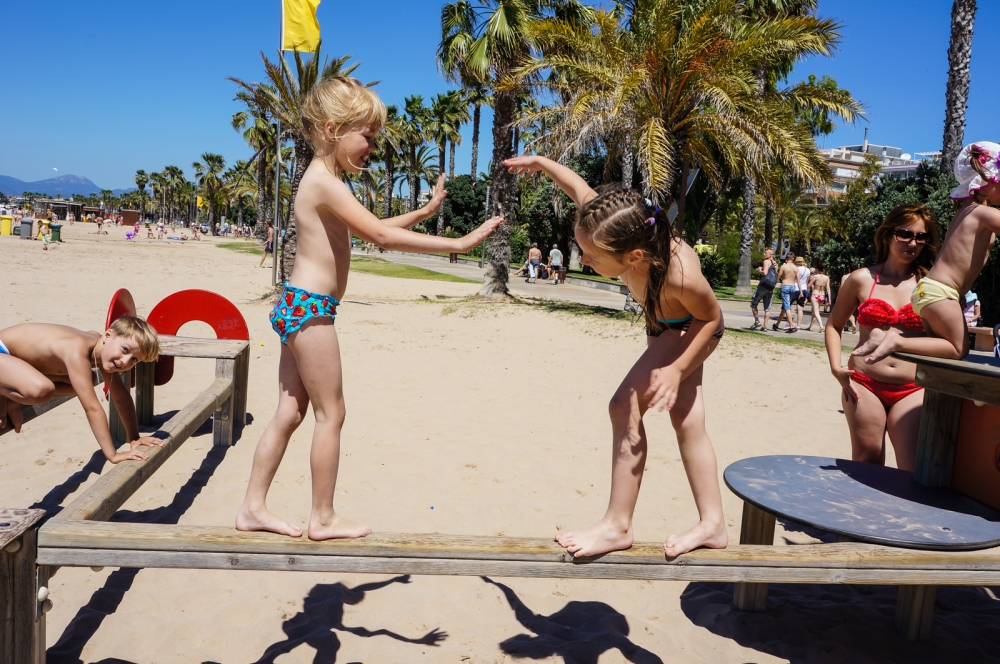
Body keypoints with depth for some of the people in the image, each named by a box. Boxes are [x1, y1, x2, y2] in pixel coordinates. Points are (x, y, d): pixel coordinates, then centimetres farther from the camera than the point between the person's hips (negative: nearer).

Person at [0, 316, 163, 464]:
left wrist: (134, 438, 2)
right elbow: (92, 408, -38)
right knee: (41, 389, -36)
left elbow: (120, 395, 2)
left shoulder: (102, 348, -9)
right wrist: (112, 455, -35)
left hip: (20, 353, 9)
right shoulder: (78, 352, -36)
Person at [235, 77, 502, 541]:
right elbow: (380, 236, -23)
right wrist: (457, 244, -23)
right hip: (309, 308, -10)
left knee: (290, 413, 13)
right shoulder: (325, 182, -15)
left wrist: (423, 212, 18)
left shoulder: (322, 180, 16)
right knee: (331, 413, 0)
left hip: (297, 307, 10)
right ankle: (324, 519, 11)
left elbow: (371, 228, 24)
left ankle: (253, 508, 21)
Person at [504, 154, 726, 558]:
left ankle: (618, 525, -11)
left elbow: (713, 317, -25)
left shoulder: (680, 276, -45)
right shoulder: (613, 232, -31)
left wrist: (677, 369, -29)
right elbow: (579, 187, -11)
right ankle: (712, 524, 24)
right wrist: (541, 162, -1)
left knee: (626, 407, -21)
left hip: (692, 329, -8)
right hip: (664, 326, 8)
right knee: (686, 420, 12)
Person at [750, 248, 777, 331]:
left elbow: (765, 273, -18)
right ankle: (765, 326, 3)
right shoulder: (774, 263, 18)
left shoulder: (766, 261, -6)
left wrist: (759, 270, -1)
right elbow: (777, 276, 21)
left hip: (764, 286, -8)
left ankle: (757, 321, -3)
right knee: (767, 307, 6)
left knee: (753, 303, 4)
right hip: (771, 287, 8)